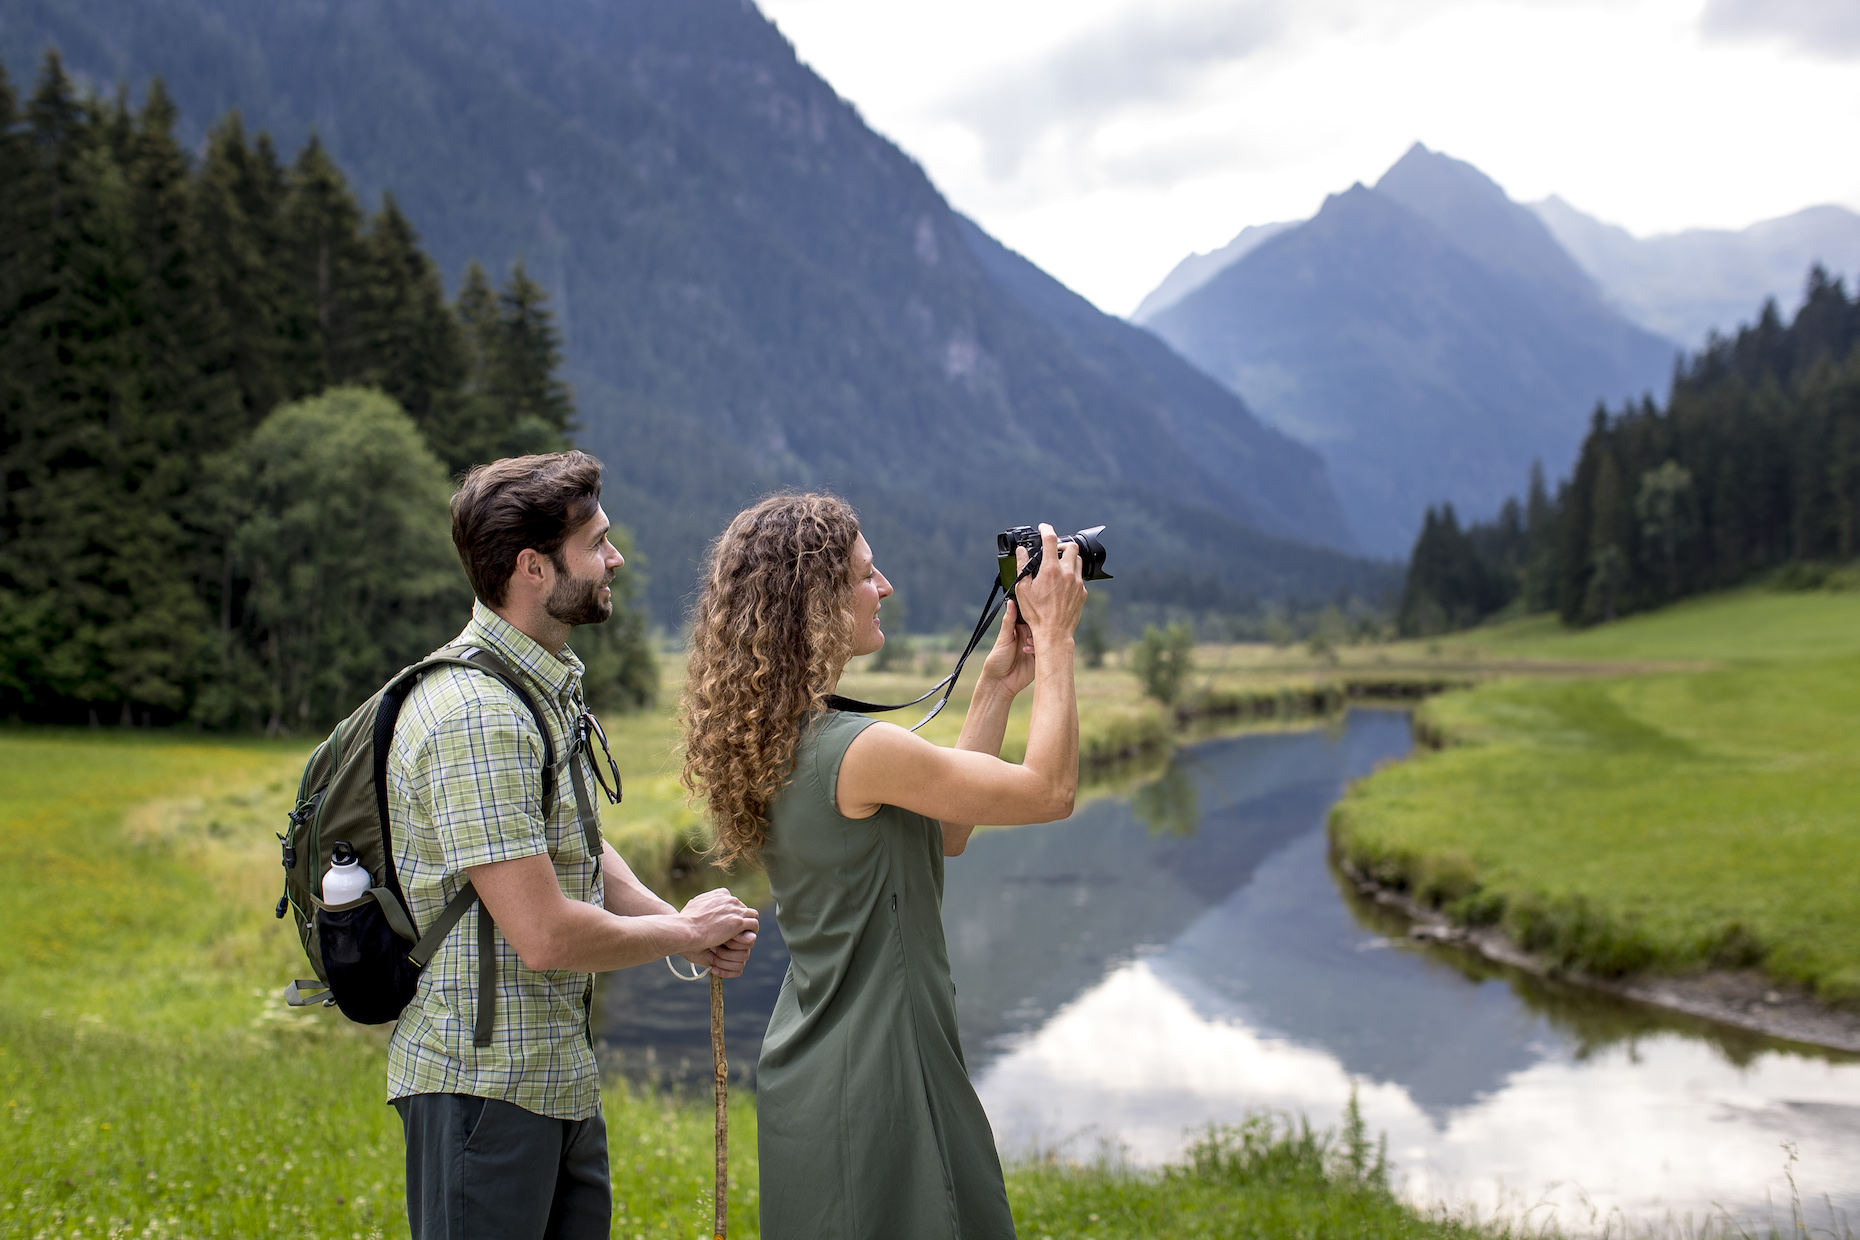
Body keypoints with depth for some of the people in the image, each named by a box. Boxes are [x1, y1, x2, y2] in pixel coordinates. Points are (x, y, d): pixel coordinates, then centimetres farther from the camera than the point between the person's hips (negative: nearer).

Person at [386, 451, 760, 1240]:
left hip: (562, 1079, 10)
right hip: (486, 1080, -10)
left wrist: (681, 924, 1)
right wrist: (683, 931, -9)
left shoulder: (548, 688, 12)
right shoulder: (475, 716, -22)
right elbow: (545, 933, -25)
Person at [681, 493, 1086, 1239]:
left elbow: (943, 831, 13)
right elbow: (1049, 791, -15)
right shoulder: (855, 750, -23)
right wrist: (1055, 639, -7)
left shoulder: (774, 745, 6)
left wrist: (994, 691, 12)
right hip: (873, 1085, -9)